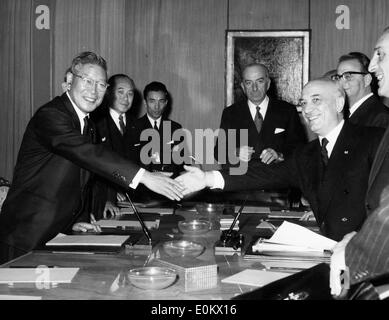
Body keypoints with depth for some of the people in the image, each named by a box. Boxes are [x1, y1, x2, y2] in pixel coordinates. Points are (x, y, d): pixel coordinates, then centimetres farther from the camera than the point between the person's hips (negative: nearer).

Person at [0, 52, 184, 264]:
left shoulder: (88, 125, 13)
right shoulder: (49, 115, -17)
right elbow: (84, 152, -34)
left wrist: (73, 222, 8)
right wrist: (144, 176, -40)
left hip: (59, 234, 8)